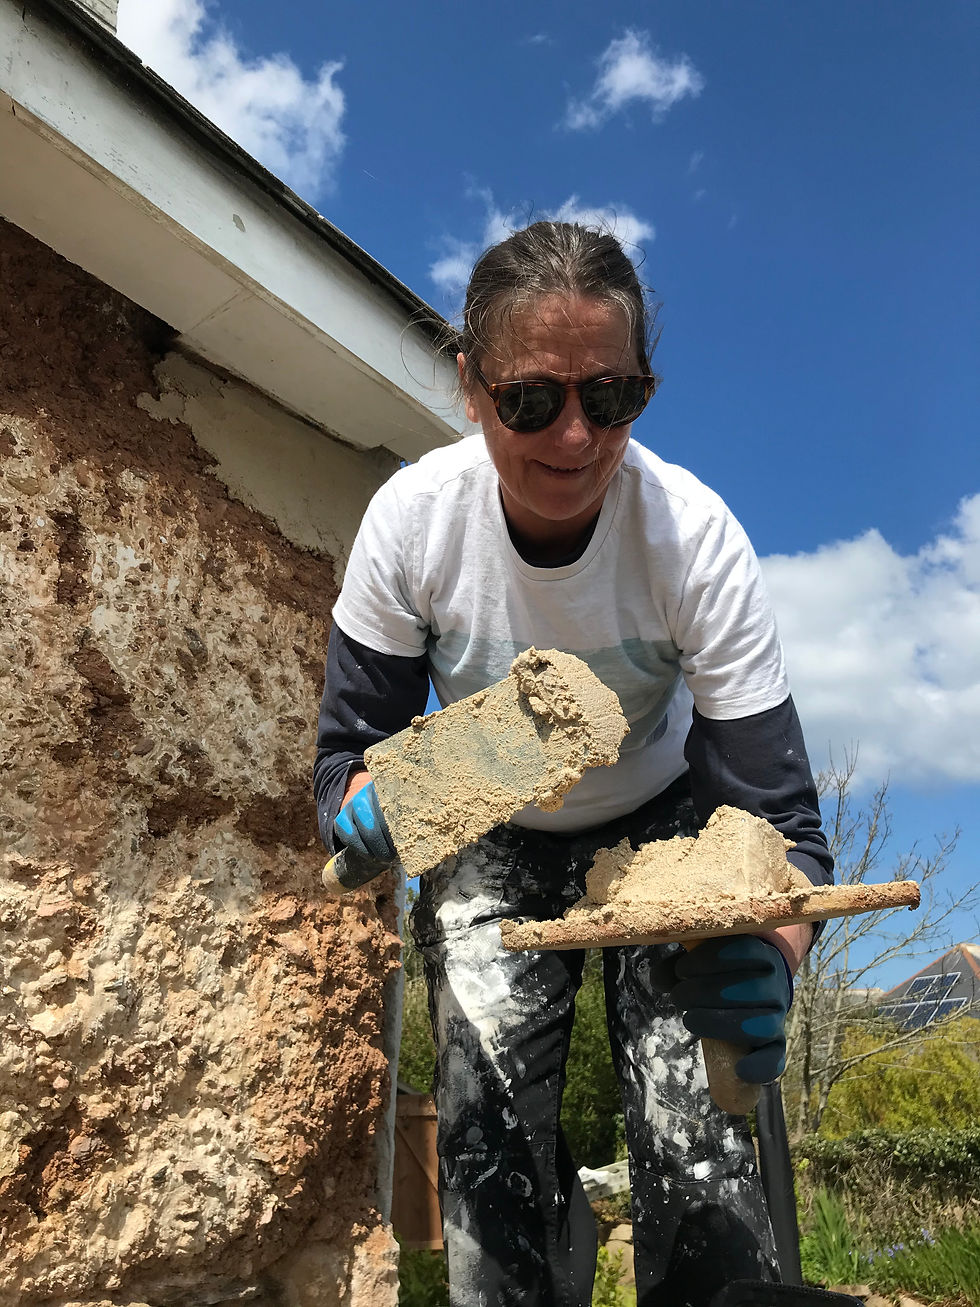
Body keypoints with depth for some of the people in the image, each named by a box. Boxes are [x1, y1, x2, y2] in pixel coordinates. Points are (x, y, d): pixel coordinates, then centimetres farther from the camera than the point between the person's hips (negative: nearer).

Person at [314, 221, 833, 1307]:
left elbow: (776, 812, -26)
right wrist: (369, 800, -37)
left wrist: (768, 954, -46)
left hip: (660, 826, -1)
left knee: (698, 1144, -14)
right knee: (489, 1120, -10)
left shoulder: (694, 533, -27)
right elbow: (351, 741, -14)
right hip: (493, 842, 1)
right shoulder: (413, 517, -23)